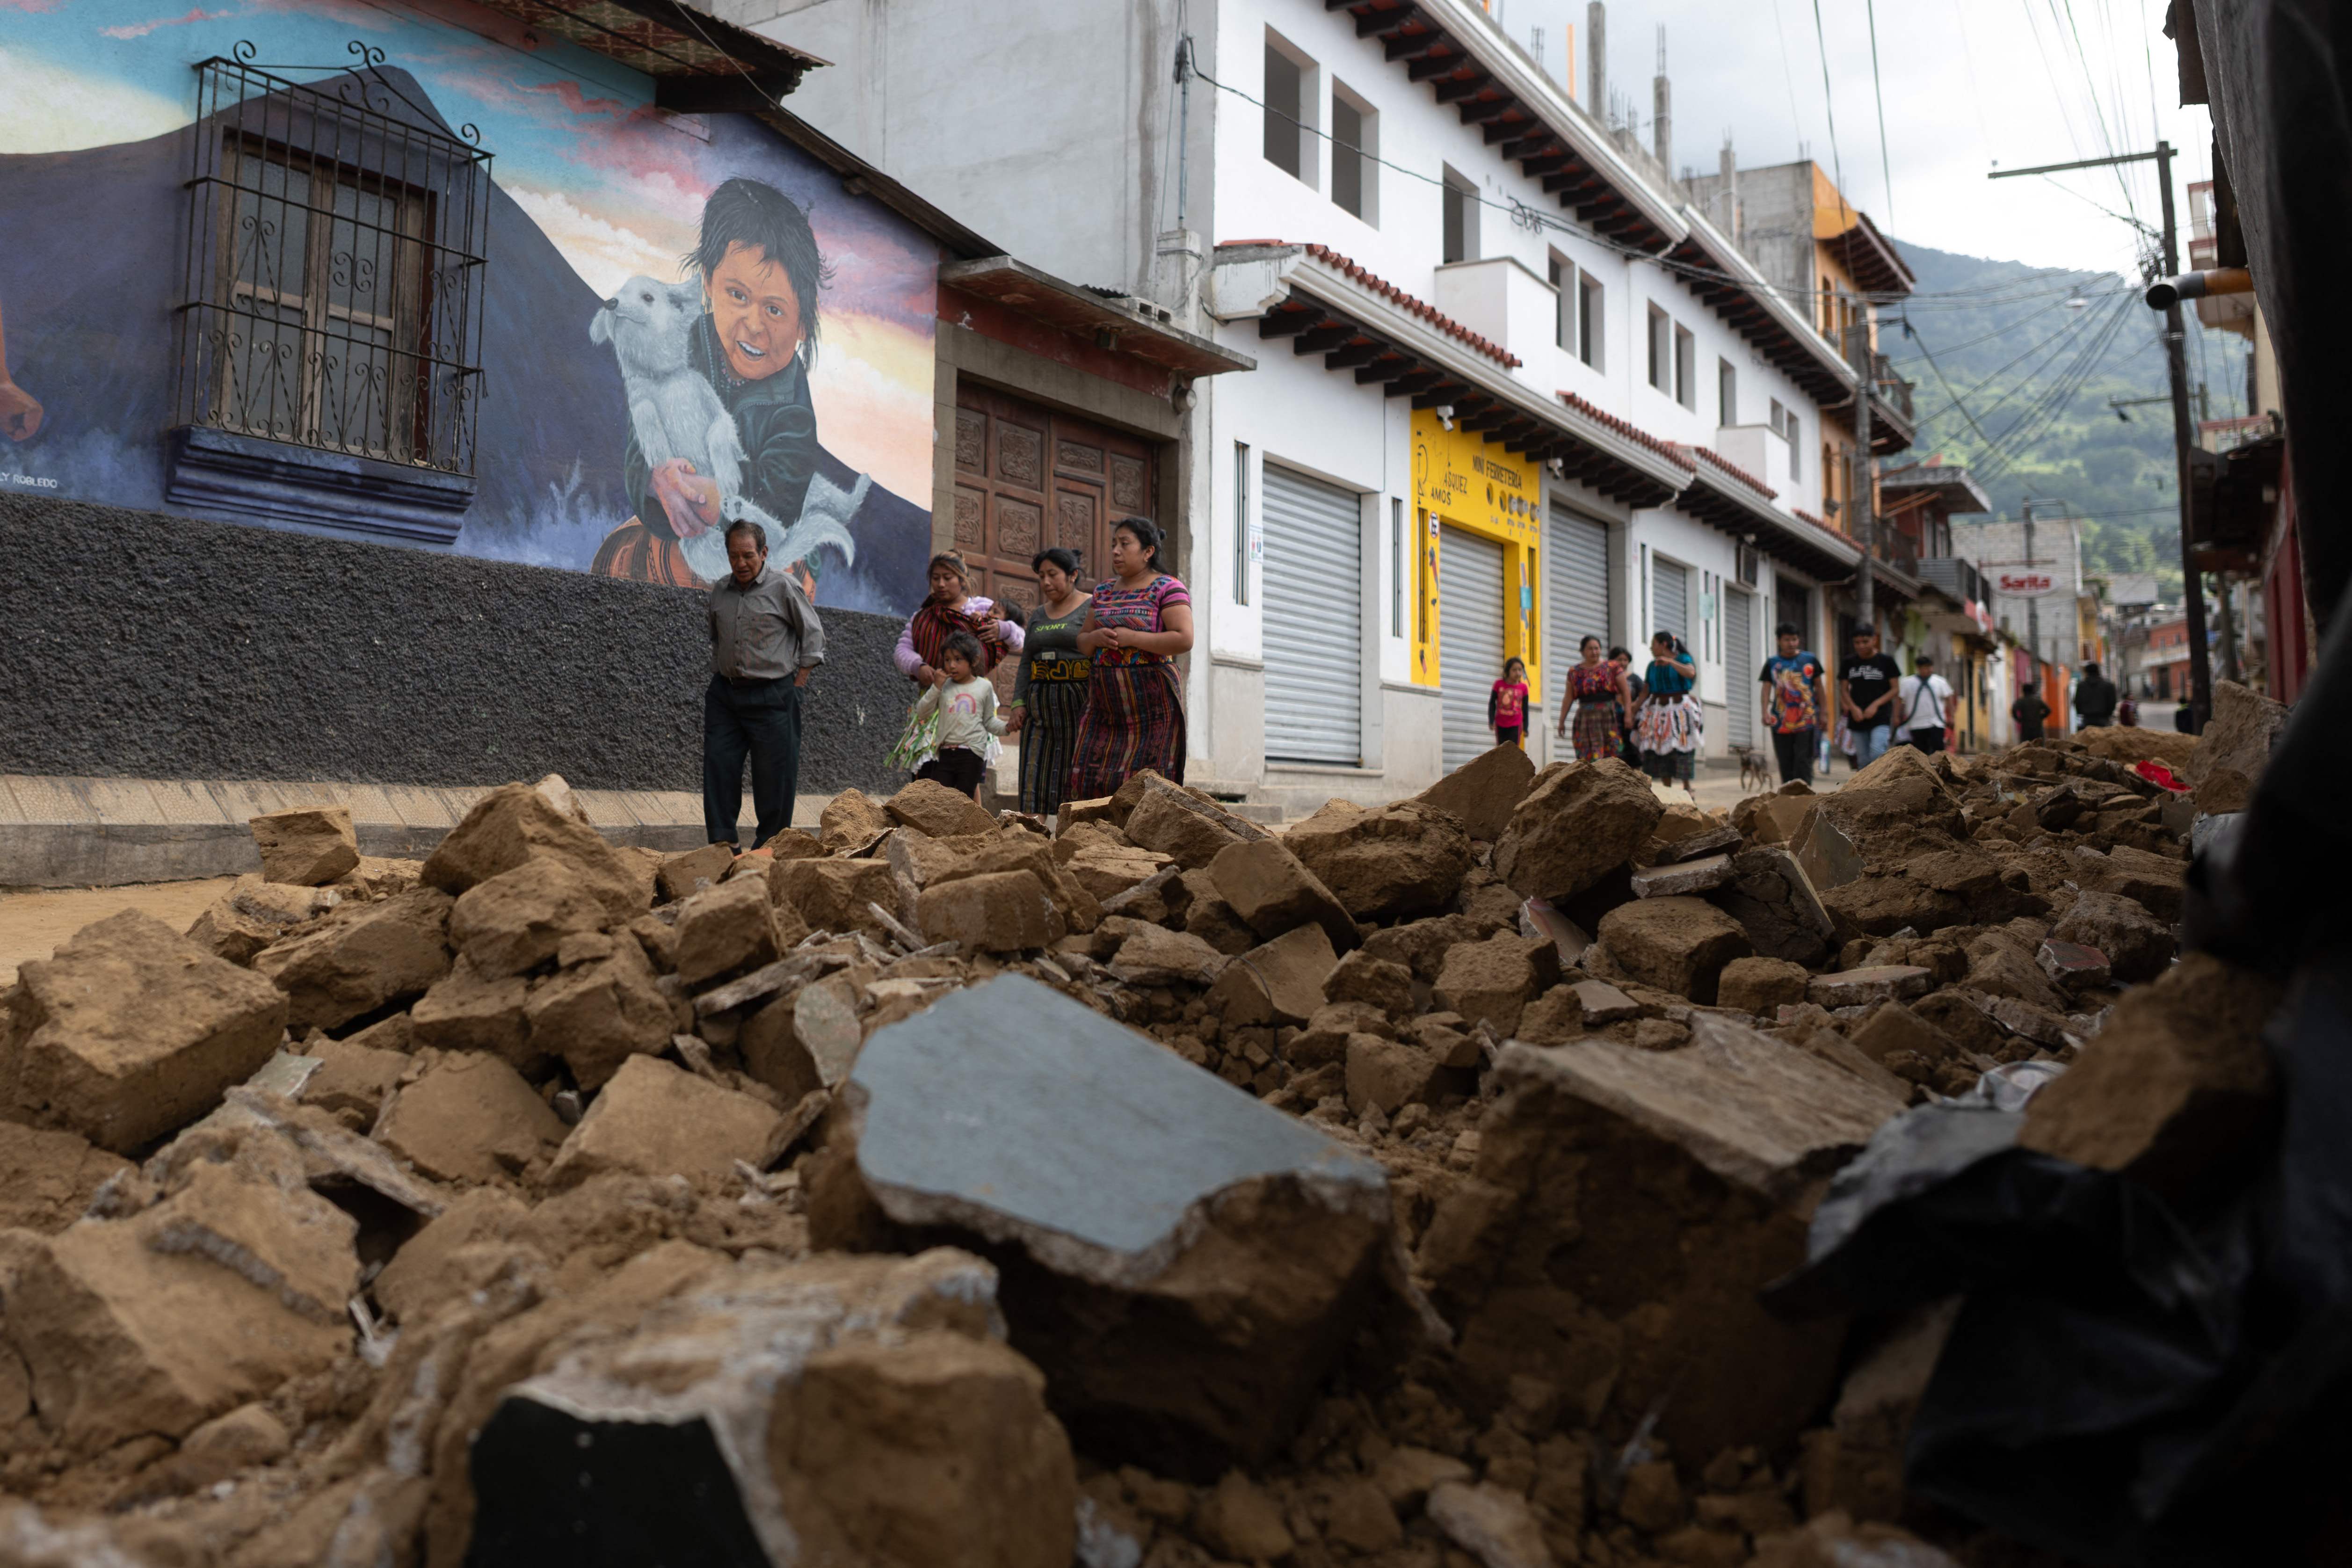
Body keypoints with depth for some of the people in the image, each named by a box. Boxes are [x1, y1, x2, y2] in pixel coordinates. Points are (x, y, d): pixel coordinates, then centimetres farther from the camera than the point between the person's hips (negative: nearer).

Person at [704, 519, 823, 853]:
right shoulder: (720, 592, 11)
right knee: (718, 768, -1)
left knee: (773, 775, -1)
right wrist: (719, 676, 14)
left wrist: (797, 683, -3)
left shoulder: (784, 586, -5)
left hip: (772, 696, -5)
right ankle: (722, 843, 5)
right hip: (725, 693, 5)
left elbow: (814, 636, 0)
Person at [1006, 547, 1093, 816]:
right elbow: (1026, 664, 18)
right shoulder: (1038, 615, 19)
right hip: (1040, 706, 6)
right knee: (1035, 780, -3)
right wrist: (1018, 704, 5)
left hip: (1079, 703, -6)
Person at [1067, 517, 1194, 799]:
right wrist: (1096, 638, -5)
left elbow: (1184, 639, -15)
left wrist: (1130, 638, -15)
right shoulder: (1104, 590, 16)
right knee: (1090, 778, -1)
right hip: (1105, 699, 6)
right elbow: (1082, 641, 19)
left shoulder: (1167, 588, -4)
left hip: (1150, 699, -6)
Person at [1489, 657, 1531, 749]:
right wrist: (1491, 721, -8)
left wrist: (1525, 727, 5)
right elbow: (1492, 703, 1)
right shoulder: (1499, 684, -5)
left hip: (1516, 724, -1)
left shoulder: (1523, 687, -3)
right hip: (1500, 724, 1)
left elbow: (1525, 708, 4)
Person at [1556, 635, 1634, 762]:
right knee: (1587, 758, -6)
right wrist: (1562, 722, 10)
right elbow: (1568, 698, 13)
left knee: (1612, 755, -6)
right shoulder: (1574, 671, 11)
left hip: (1610, 715, -1)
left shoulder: (1612, 667, 7)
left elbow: (1625, 692, 4)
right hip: (1586, 717, 1)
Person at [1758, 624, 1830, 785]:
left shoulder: (1810, 660, 7)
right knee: (1786, 762, 5)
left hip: (1806, 719, -1)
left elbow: (1819, 686, 11)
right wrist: (1765, 711, -7)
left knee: (1803, 760, -8)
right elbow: (1767, 688, 5)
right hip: (1781, 721, 1)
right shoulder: (1772, 663, 8)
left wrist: (1824, 710, 7)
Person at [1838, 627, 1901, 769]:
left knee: (1877, 753, -23)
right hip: (1858, 719, 3)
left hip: (1881, 717, -3)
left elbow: (1895, 689, 1)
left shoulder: (1886, 661, 1)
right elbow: (1844, 689, 10)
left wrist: (1876, 705, -12)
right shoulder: (1849, 662, 8)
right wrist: (1853, 708, -7)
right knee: (1863, 760, 7)